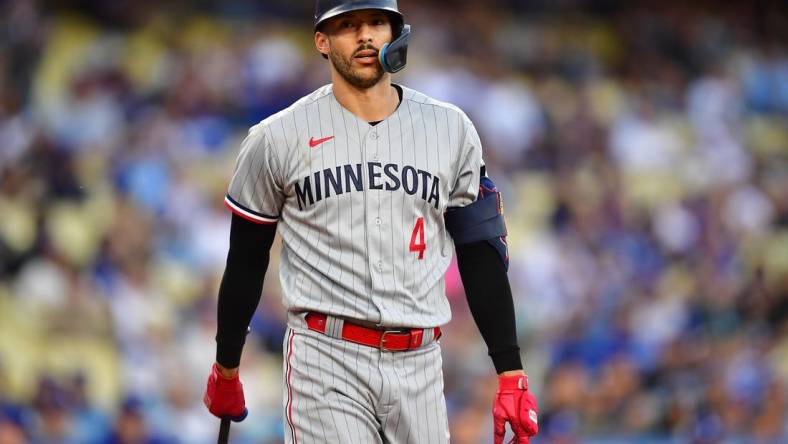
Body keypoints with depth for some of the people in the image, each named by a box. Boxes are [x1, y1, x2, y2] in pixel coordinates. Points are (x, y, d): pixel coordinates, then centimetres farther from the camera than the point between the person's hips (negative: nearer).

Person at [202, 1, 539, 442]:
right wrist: (225, 370, 15)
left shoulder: (451, 129, 8)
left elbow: (481, 256, 9)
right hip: (325, 358, -3)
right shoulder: (278, 138, 2)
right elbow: (245, 261, 11)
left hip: (418, 364, 3)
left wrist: (511, 374, 3)